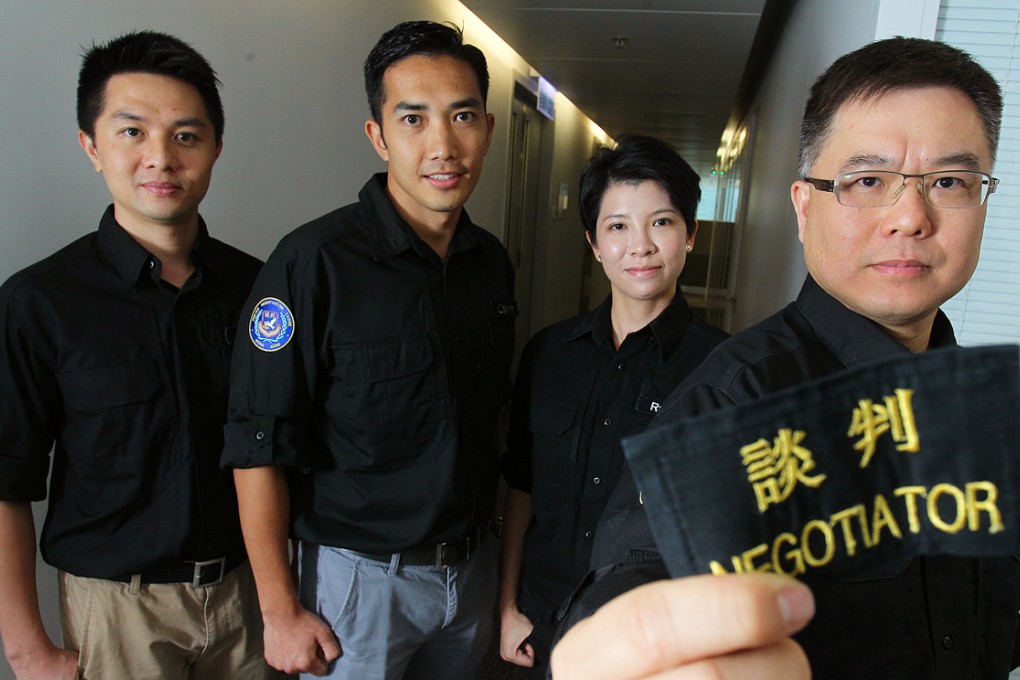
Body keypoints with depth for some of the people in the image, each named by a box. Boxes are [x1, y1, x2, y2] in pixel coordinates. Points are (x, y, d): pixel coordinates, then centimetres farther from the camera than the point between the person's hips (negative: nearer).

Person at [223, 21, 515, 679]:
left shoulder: (493, 261, 1)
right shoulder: (315, 261, -18)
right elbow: (259, 450, -16)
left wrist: (493, 534, 10)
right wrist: (281, 611, -13)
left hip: (474, 567, 6)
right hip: (360, 575, -5)